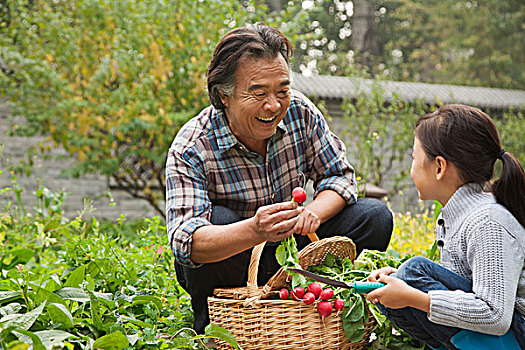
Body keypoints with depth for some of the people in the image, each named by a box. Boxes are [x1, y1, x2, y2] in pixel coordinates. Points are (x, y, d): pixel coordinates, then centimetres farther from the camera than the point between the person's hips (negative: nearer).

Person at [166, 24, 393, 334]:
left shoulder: (299, 112, -12)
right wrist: (254, 230, -54)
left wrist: (312, 214, -27)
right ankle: (209, 322, -11)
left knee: (376, 217, -11)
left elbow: (339, 175, -3)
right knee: (216, 219, -36)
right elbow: (185, 241, -36)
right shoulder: (191, 149, -25)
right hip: (227, 263, -3)